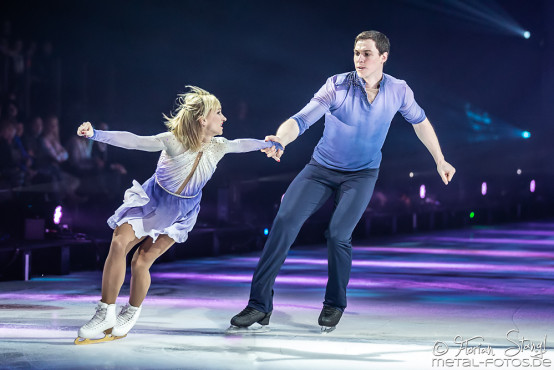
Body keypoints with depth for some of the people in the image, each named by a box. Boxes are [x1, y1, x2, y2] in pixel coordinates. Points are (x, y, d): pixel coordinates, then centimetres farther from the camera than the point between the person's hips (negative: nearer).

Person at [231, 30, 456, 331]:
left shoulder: (398, 91, -9)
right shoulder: (337, 86, -16)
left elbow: (419, 121, 11)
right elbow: (302, 119, -26)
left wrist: (440, 160, 16)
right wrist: (280, 139, -47)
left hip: (361, 174, 0)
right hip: (322, 168, 0)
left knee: (337, 234, -20)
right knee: (285, 221, -17)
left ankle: (335, 304, 7)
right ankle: (260, 305, -13)